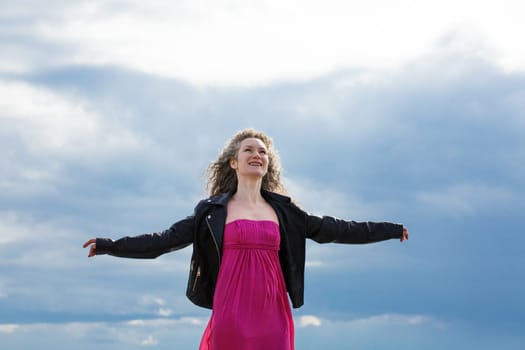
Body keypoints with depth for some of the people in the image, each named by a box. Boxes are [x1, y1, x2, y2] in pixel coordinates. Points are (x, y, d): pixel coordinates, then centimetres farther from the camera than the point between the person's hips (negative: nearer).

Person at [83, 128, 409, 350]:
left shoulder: (283, 210, 15)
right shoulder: (213, 211, 9)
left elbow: (331, 229, 18)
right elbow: (165, 239, 7)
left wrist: (390, 230, 19)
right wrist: (110, 246, -1)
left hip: (272, 315, 2)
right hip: (231, 314, -2)